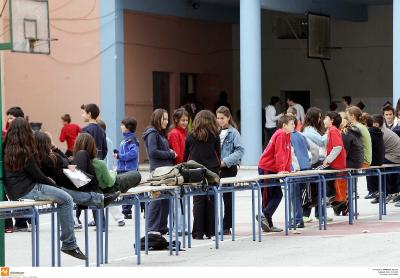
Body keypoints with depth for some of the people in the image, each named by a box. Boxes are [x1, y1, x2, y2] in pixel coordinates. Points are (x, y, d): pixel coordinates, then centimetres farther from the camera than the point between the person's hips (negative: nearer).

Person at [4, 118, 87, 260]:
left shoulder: (6, 150, 8)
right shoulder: (24, 152, -16)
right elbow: (37, 175, -9)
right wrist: (53, 183, 8)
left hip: (13, 192, 9)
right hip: (26, 192, -9)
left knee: (65, 198, 17)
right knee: (66, 199, -6)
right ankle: (69, 244, -6)